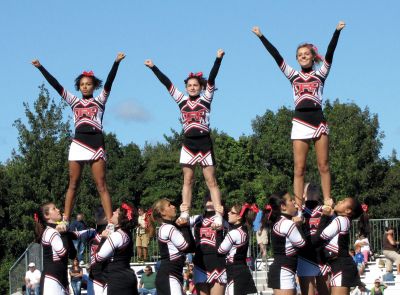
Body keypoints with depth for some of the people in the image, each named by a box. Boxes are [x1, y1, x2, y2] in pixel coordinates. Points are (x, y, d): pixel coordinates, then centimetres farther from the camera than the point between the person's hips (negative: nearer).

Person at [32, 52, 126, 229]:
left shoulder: (100, 101, 11)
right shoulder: (74, 101, 16)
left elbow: (109, 83, -3)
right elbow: (55, 85, 10)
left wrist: (116, 62, -17)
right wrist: (40, 67, 4)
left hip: (96, 144, -2)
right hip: (78, 144, 2)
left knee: (101, 186, -5)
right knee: (73, 185, 3)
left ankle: (111, 223, -10)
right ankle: (65, 221, 2)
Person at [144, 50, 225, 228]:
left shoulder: (205, 99, 1)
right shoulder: (182, 100, 8)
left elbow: (211, 79, -10)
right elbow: (166, 83, 5)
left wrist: (218, 59, -21)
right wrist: (153, 67, 1)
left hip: (204, 142, -3)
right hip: (188, 143, 3)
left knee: (211, 181, -3)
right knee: (187, 180, 5)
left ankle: (218, 215, -7)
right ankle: (184, 214, 5)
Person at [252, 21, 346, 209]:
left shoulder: (320, 74, 9)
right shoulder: (293, 76, 13)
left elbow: (329, 54, -4)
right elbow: (276, 56, 8)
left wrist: (337, 31, -15)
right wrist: (261, 36, 3)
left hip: (318, 121, -1)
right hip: (300, 123, 1)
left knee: (323, 166, 0)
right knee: (299, 168, -1)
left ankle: (328, 203, 3)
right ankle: (298, 207, -3)